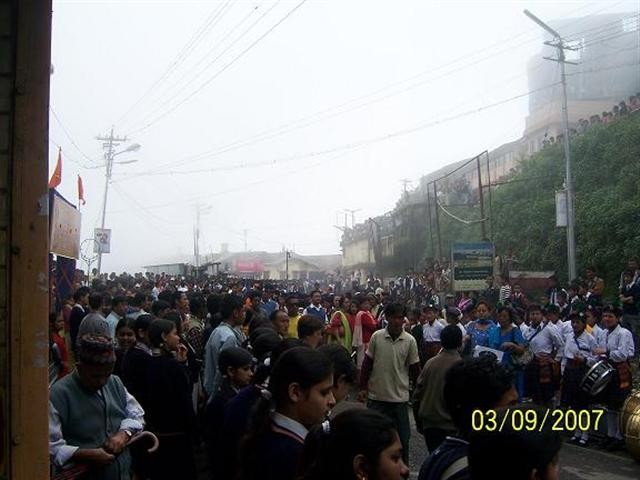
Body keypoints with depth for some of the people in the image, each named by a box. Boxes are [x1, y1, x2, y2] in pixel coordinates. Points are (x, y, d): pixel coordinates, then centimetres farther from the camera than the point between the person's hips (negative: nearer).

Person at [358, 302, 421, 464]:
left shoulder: (410, 341, -6)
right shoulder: (376, 337, -5)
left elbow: (414, 369, 2)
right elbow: (367, 363, 3)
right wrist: (363, 387, 2)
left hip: (400, 397, -1)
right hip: (376, 395, 1)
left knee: (402, 438, 7)